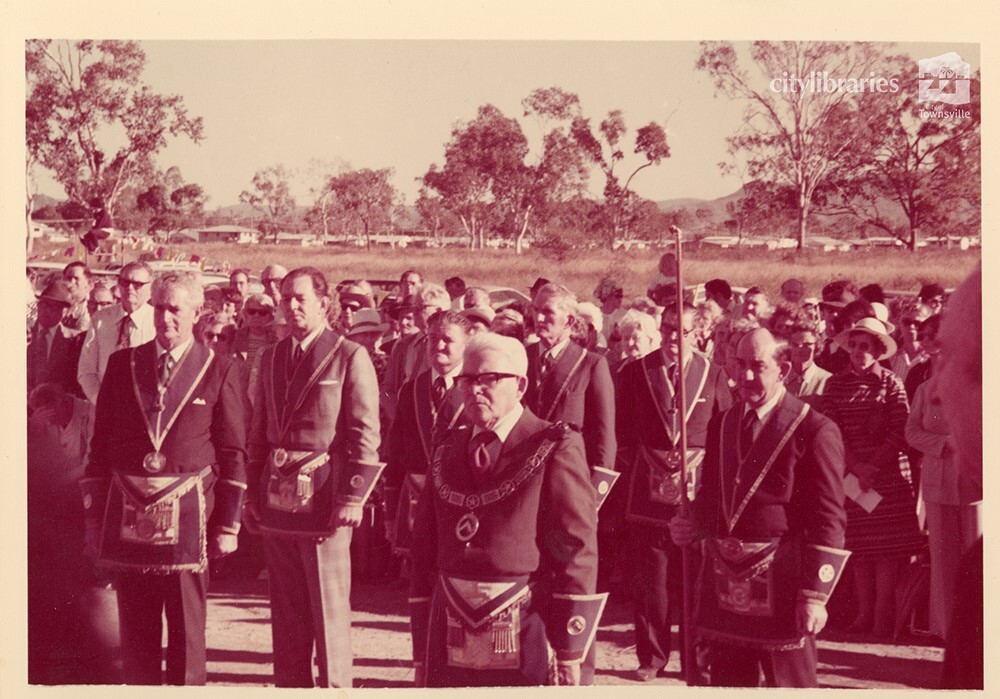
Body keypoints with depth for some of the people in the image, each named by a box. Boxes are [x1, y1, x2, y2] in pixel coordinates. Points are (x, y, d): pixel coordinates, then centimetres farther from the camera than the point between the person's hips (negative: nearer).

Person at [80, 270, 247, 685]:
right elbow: (100, 444, 10)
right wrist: (94, 514, 7)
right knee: (135, 627, 10)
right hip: (127, 514, 3)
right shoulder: (122, 364, 8)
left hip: (187, 514, -2)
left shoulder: (219, 371, 1)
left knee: (187, 627, 4)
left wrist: (228, 525, -2)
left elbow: (234, 455, 1)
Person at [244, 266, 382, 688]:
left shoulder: (351, 357, -5)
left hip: (324, 500, -5)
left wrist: (353, 498, -13)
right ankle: (290, 684, 20)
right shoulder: (272, 358, 13)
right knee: (286, 609, 11)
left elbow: (365, 436, -7)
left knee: (329, 608, 0)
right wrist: (253, 494, 13)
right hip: (277, 501, 6)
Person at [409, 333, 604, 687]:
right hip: (450, 640, 4)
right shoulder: (446, 452, 12)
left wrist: (570, 651, -10)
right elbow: (425, 553, 13)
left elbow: (578, 551, -7)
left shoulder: (555, 448, -3)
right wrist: (421, 655, 10)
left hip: (524, 637, -4)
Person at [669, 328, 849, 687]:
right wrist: (693, 523, 0)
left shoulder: (814, 431, -9)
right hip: (725, 583, 6)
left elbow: (828, 521, -10)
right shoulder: (721, 424, 11)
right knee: (727, 681, 11)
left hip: (782, 583, -6)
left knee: (789, 683, 3)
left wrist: (815, 594, -14)